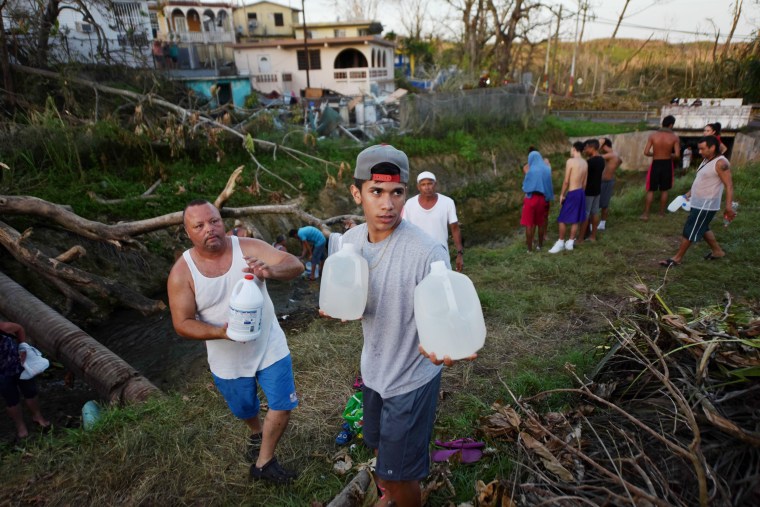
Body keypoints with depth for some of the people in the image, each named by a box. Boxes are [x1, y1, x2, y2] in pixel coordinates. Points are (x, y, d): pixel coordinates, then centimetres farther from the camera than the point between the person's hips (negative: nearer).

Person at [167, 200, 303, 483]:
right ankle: (257, 434, 60)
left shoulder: (248, 248, -18)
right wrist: (219, 332, -32)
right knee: (245, 410, 24)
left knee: (282, 405, 5)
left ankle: (263, 462, 31)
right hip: (228, 360, 1)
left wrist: (270, 271, -48)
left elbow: (296, 266, -26)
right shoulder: (181, 272, -15)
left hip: (269, 348, -1)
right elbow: (182, 324, -14)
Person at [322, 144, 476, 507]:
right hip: (373, 370, 7)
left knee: (398, 474, 10)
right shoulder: (350, 239, -8)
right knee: (380, 449, 30)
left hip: (411, 378, -6)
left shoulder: (428, 251, -29)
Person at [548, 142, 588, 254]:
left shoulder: (570, 161, -15)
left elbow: (566, 181, -15)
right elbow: (585, 182, 10)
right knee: (575, 220, 12)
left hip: (572, 193, -7)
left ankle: (560, 243, 8)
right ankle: (570, 243, 19)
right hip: (581, 192, 7)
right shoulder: (585, 163, 6)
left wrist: (562, 194, -7)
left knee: (562, 219, 3)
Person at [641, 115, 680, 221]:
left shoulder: (653, 135, -8)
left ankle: (646, 214, 3)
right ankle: (662, 212, 23)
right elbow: (677, 155, -11)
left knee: (651, 190, 7)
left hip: (656, 164, 0)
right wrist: (669, 155, 10)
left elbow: (646, 152, -10)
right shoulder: (674, 137, -8)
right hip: (667, 164, 0)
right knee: (664, 190, 15)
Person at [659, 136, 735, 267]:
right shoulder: (706, 160, 9)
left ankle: (677, 258, 6)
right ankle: (717, 251, 38)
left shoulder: (721, 163, -20)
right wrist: (689, 193, 23)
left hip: (706, 205, -10)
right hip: (698, 202, 10)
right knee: (702, 228, 22)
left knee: (689, 231, -3)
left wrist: (729, 207, -29)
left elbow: (729, 186, -24)